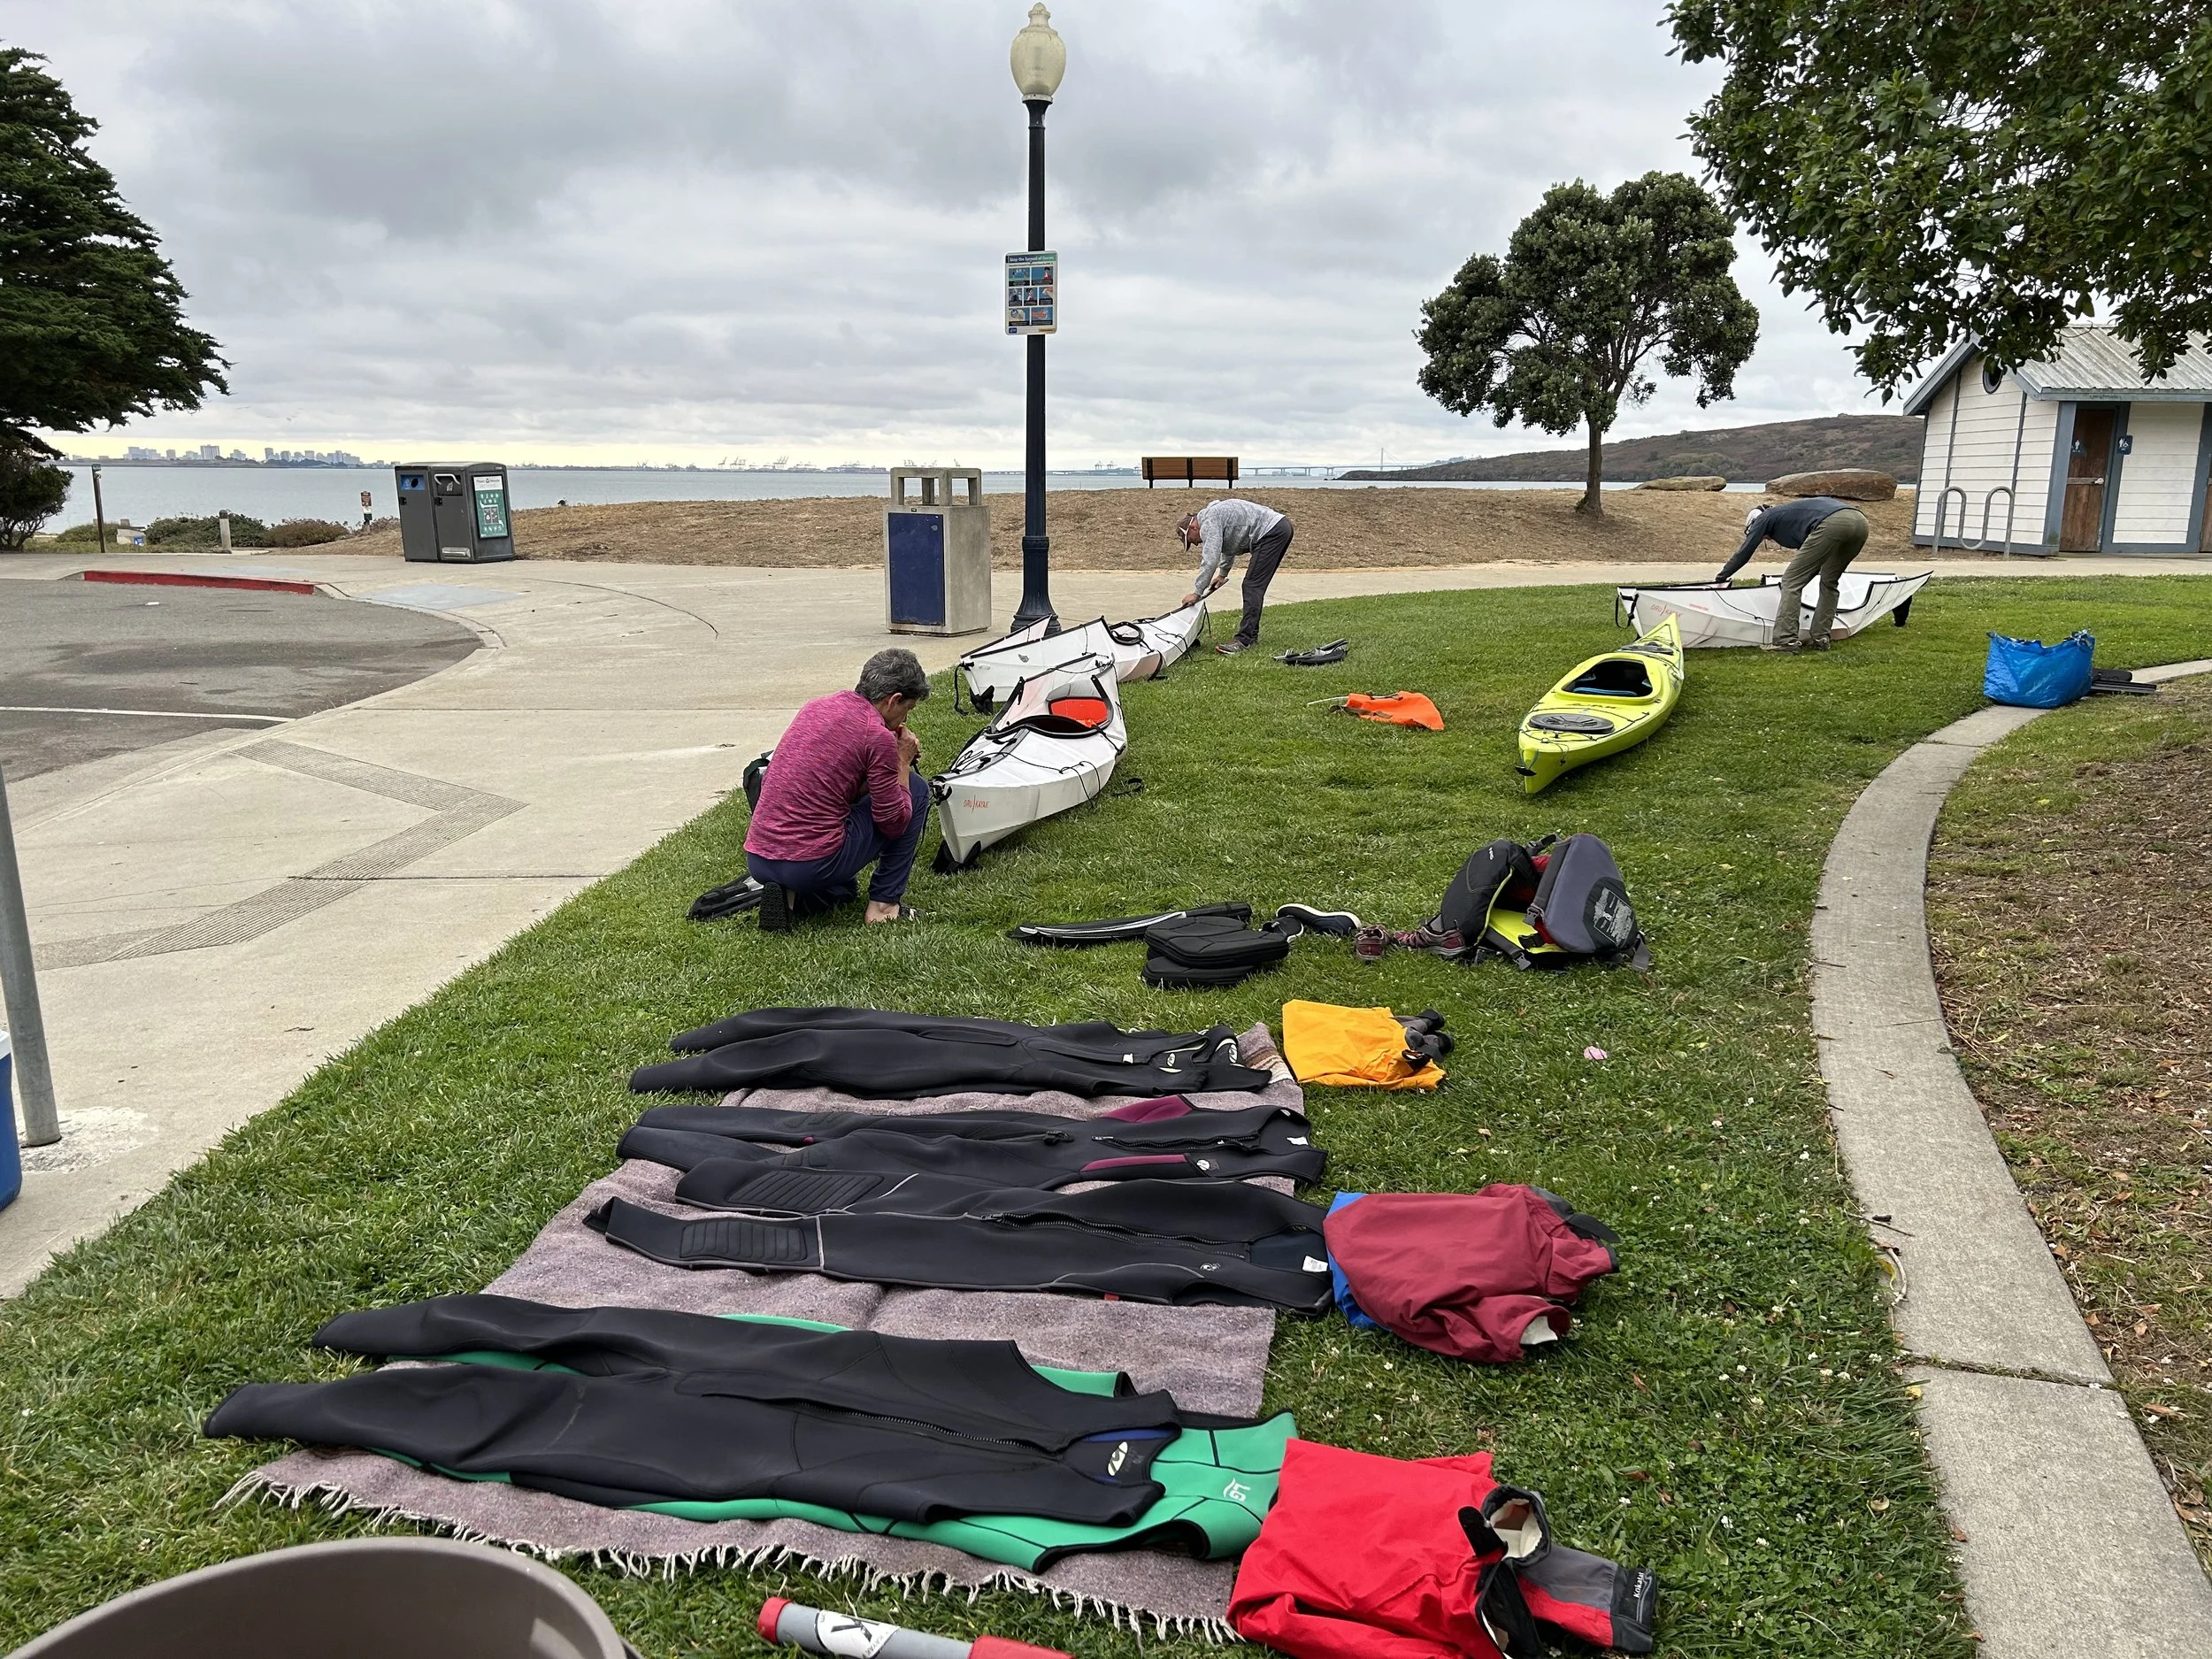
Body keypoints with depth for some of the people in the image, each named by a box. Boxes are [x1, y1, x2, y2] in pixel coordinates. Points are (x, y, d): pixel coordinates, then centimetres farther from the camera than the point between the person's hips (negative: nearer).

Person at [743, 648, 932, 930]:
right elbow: (894, 823, -5)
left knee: (844, 890, 41)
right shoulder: (879, 736, -12)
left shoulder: (816, 707, 11)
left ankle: (787, 896, 8)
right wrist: (902, 762, 8)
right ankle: (884, 902, 10)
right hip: (814, 863, -8)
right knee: (915, 788, 10)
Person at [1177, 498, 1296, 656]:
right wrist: (1222, 574, 40)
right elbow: (1228, 547, 37)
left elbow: (1210, 560, -18)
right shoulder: (1213, 512, 22)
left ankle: (1244, 641, -14)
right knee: (1255, 586, 16)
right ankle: (1251, 634, 21)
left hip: (1272, 532, -11)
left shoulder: (1208, 522, -10)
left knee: (1252, 586, -11)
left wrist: (1197, 592, -13)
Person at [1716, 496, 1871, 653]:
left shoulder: (1763, 518, 21)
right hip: (1860, 519, 8)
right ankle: (1820, 638, 21)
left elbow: (1744, 553, 22)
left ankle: (1785, 642, -5)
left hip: (1831, 524, -8)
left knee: (1791, 581, 1)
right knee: (1829, 582, 24)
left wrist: (1720, 578, 31)